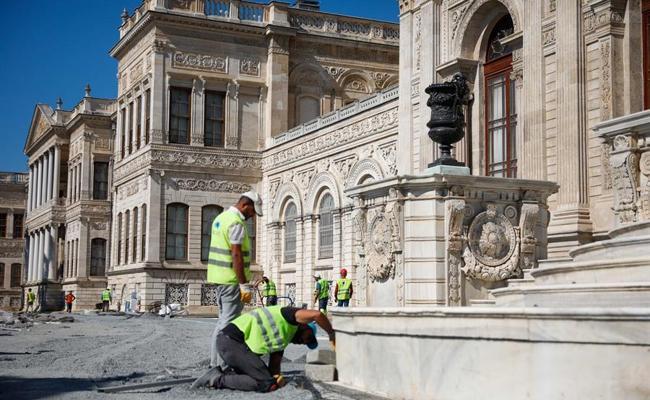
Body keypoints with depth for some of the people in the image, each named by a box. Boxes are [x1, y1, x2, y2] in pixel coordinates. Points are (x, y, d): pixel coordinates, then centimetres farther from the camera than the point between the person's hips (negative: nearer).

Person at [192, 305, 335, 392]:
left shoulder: (283, 338, 25)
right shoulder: (290, 314, -1)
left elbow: (274, 365, 18)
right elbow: (316, 314, -20)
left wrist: (278, 376, -6)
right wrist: (332, 335, -5)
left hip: (229, 342, 10)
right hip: (231, 340, -10)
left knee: (274, 381, 15)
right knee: (266, 383, -12)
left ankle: (228, 373, 7)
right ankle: (218, 379, -9)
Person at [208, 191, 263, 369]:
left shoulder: (221, 217, 15)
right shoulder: (236, 223, -16)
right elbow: (236, 255, -22)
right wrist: (245, 285, -20)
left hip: (218, 276, 10)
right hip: (231, 279, -10)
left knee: (224, 319, 16)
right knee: (229, 322, -6)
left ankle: (215, 361, 18)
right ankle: (223, 364, -6)